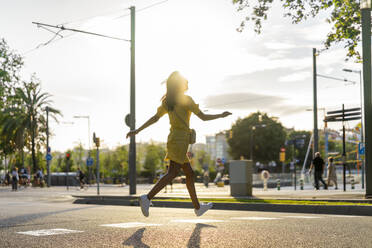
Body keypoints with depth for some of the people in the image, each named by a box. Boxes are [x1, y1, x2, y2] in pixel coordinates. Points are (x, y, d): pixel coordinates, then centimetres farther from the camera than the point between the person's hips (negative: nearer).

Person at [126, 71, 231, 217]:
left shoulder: (167, 102, 13)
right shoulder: (186, 100, -8)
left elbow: (155, 118, 11)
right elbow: (203, 117, -5)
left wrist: (137, 131, 17)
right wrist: (221, 116, 9)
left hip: (173, 138, 9)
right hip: (180, 140, -9)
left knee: (189, 173, 13)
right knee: (172, 173, -14)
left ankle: (198, 207, 18)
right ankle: (147, 198, -25)